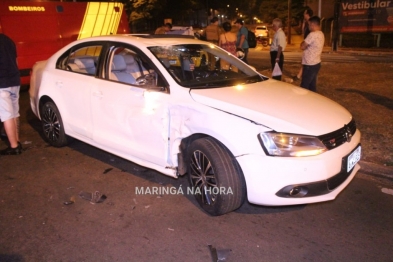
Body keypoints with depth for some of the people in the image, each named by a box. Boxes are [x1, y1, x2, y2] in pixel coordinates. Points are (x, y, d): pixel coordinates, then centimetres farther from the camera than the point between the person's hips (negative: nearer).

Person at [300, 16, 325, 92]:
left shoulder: (313, 34, -19)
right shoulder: (321, 34, 12)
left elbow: (302, 47, -14)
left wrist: (302, 42, 4)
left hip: (310, 65, -10)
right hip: (316, 63, 10)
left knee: (304, 86, -4)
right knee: (312, 85, 14)